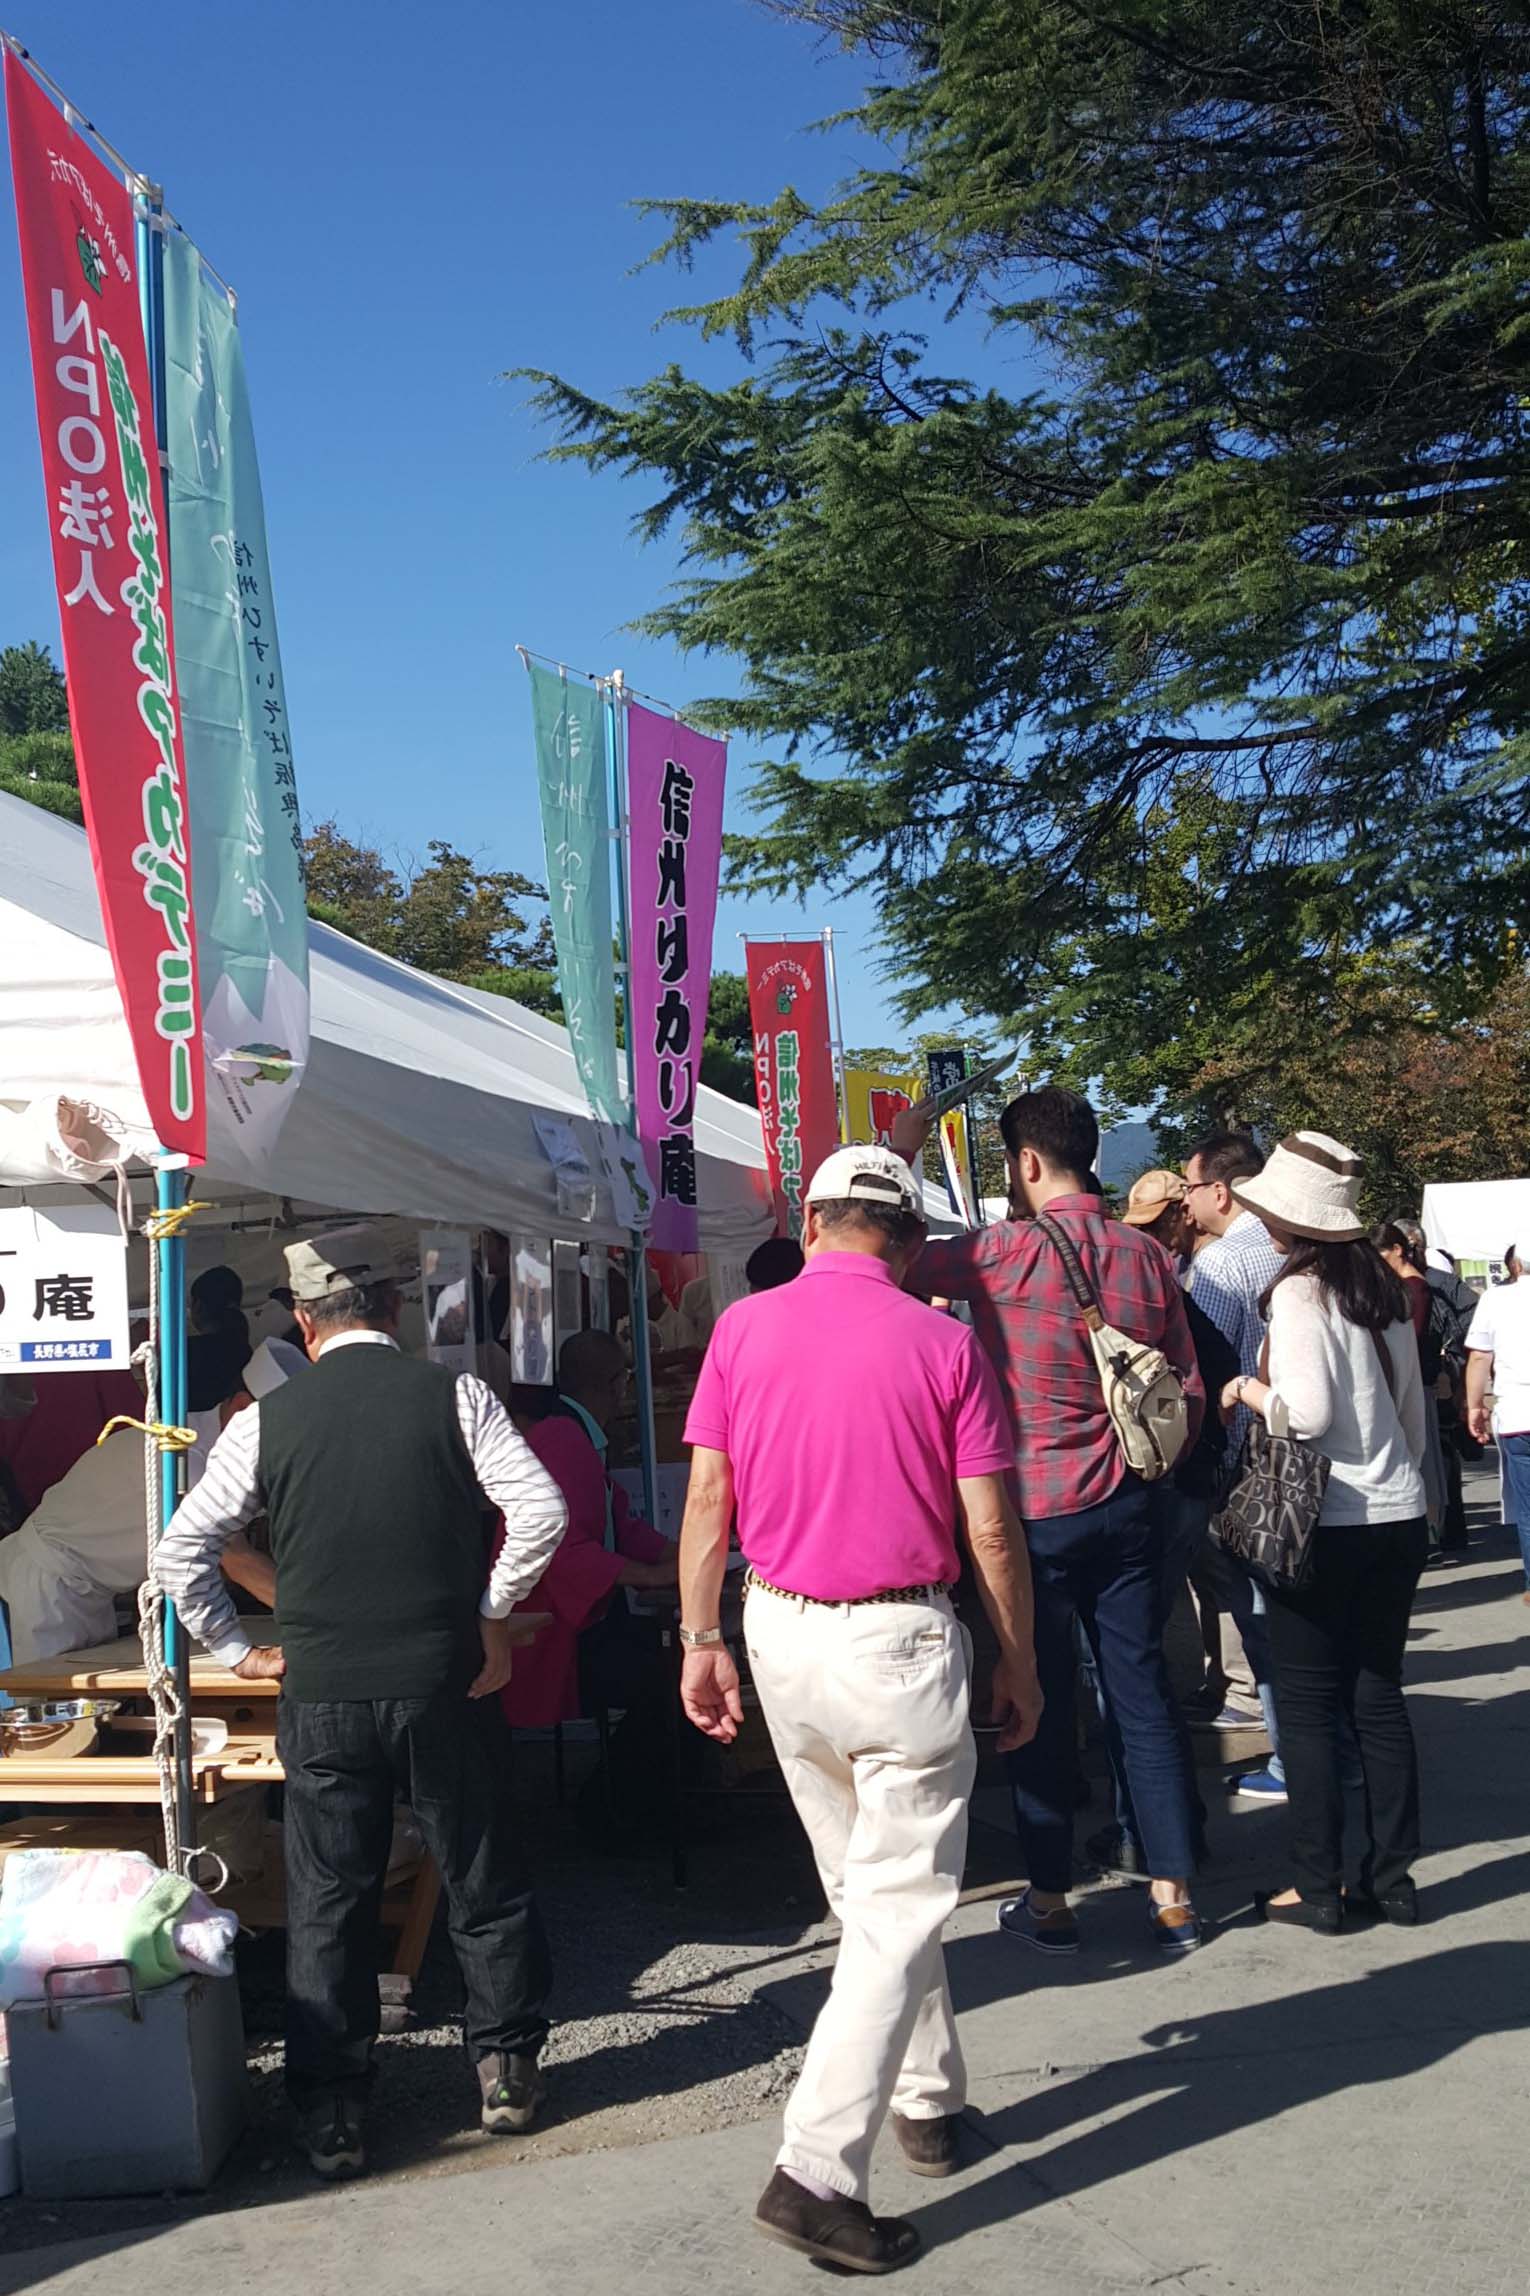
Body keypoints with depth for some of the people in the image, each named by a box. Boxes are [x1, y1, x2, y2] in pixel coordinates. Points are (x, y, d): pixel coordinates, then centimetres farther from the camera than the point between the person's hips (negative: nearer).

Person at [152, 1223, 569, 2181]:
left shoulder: (265, 1422, 0)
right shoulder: (455, 1396, -4)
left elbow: (181, 1549, 3)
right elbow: (542, 1511, -11)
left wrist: (236, 1650, 14)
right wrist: (493, 1615, 3)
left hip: (321, 1697, 1)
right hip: (446, 1686, 0)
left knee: (328, 1904, 11)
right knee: (483, 1883, 16)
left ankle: (331, 2117, 16)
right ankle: (509, 2068, 26)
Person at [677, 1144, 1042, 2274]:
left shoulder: (743, 1328, 0)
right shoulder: (943, 1346, -8)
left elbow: (707, 1496, 1)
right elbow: (990, 1528, -7)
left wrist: (701, 1642, 8)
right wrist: (1021, 1664, 5)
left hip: (780, 1631, 5)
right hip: (900, 1642, -4)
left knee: (865, 1888, 21)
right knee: (903, 1907, 1)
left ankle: (930, 2101, 34)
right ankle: (819, 2171, -6)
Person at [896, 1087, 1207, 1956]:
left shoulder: (1007, 1253, -15)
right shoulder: (1147, 1256, 2)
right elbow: (1190, 1397, 7)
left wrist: (898, 1154, -1)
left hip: (1035, 1511, -4)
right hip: (1129, 1508, 4)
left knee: (1041, 1704, 7)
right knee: (1144, 1693, 11)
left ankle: (1050, 1899, 17)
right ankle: (1175, 1894, 16)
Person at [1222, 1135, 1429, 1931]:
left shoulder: (1299, 1293, -14)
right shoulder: (1383, 1291, 7)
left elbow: (1305, 1411, -22)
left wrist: (1247, 1390, -5)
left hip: (1324, 1527, -7)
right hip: (1399, 1516, 7)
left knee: (1309, 1709, 3)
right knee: (1379, 1697, 13)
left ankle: (1317, 1888, 8)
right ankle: (1392, 1876, 19)